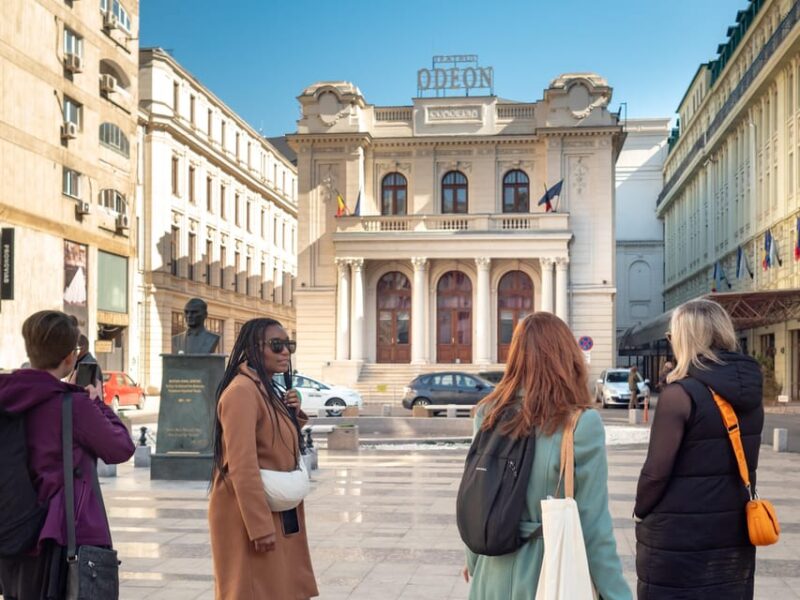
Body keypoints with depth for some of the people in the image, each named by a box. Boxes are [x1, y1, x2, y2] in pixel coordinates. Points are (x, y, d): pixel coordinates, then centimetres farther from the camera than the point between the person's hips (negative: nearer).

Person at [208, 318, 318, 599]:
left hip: (279, 513, 9)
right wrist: (260, 525, -25)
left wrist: (294, 414, 2)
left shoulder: (268, 389, 12)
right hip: (251, 513, -9)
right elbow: (242, 464, -23)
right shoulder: (242, 391, -18)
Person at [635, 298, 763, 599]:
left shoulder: (680, 394, -18)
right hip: (735, 531, 6)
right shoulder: (749, 389, 3)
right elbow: (745, 462, 11)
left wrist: (641, 511, 1)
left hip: (679, 534, -6)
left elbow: (657, 470, -16)